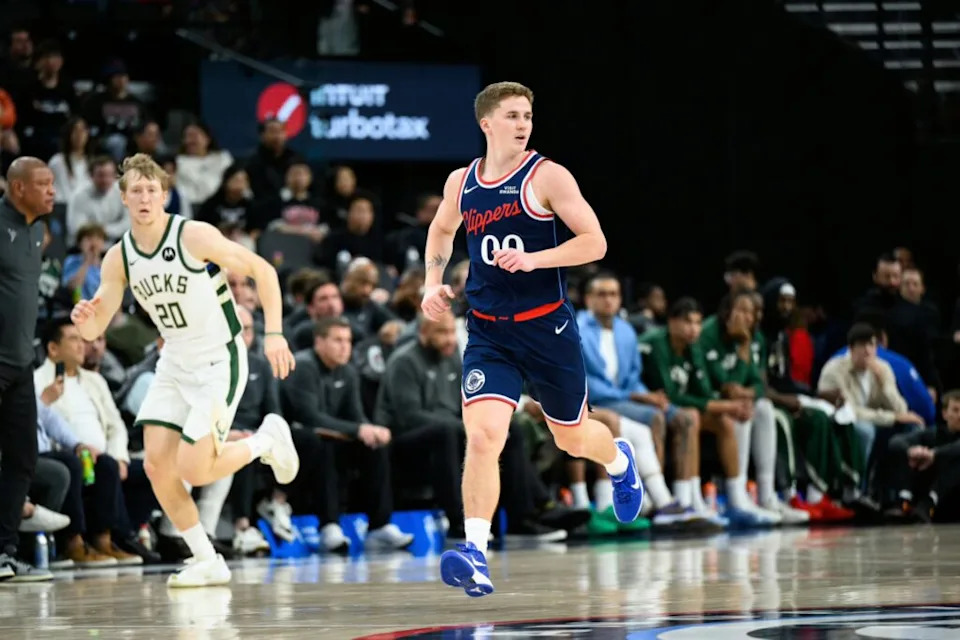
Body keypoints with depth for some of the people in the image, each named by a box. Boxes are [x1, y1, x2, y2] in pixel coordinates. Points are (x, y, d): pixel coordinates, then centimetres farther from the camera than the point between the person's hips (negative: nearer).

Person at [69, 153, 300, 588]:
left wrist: (273, 334, -20)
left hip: (219, 361, -6)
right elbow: (95, 329, 1)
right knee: (157, 465, -5)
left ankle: (267, 439, 14)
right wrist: (84, 319, -24)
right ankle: (206, 561, 9)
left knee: (193, 470, -15)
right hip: (175, 364, 6)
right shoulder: (118, 258, -2)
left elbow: (263, 271, -12)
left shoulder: (195, 237, -18)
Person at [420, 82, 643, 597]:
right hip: (488, 333, 2)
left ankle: (618, 460, 53)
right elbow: (440, 230, 26)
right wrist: (433, 281, 9)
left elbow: (595, 243, -13)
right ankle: (475, 554, -21)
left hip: (546, 327, -2)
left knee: (573, 438, 16)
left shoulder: (547, 176, -9)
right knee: (482, 436, -19)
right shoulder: (461, 183, 4)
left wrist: (532, 259, -25)